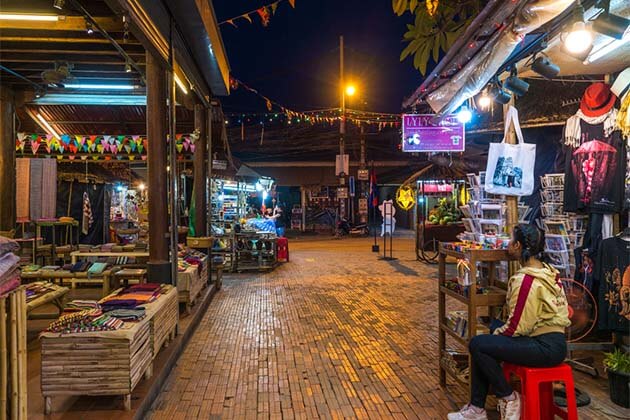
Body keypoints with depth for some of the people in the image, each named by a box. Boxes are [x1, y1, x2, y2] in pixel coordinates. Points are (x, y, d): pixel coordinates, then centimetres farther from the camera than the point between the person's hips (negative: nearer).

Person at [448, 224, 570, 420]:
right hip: (551, 339, 10)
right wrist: (495, 329, 12)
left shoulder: (526, 280, -22)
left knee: (477, 344, -15)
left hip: (546, 348, -10)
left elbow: (516, 327, -20)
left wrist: (496, 334, -1)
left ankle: (509, 398, 4)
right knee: (485, 343, 11)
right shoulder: (547, 271, 7)